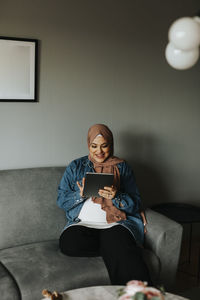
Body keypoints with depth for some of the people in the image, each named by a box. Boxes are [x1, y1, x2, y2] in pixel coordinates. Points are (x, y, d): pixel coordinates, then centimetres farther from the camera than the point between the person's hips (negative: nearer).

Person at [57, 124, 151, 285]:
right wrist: (81, 194, -12)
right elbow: (61, 200, 9)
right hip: (82, 223, 3)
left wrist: (116, 197, -16)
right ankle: (114, 247, -13)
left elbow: (136, 204, 5)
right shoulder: (76, 167, 14)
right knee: (68, 243, -33)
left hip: (116, 223, -2)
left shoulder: (122, 167, 12)